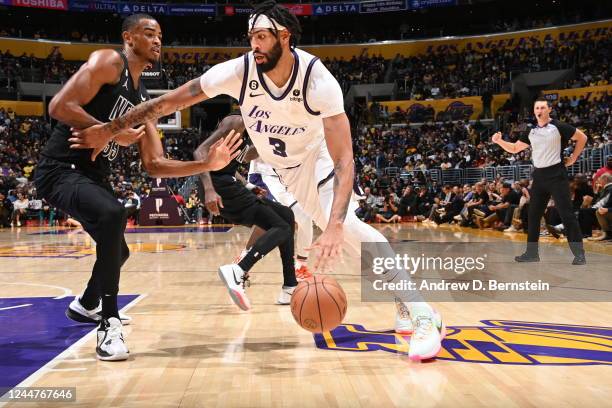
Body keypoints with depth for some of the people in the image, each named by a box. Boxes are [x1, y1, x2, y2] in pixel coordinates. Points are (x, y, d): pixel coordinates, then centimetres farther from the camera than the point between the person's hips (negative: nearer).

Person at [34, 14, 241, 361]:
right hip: (61, 170, -9)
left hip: (94, 175, 9)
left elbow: (155, 166, 8)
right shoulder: (108, 61, -10)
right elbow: (59, 107, -22)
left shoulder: (144, 102, 13)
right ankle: (109, 324, -25)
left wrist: (209, 164, -2)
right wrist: (113, 133, -21)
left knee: (117, 250, 23)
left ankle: (85, 306, 54)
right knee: (113, 214, -36)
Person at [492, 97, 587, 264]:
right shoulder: (531, 132, 11)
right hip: (539, 175, 6)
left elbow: (582, 137, 1)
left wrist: (573, 158, -2)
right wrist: (499, 141, 2)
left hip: (556, 174, -6)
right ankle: (532, 252, 17)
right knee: (533, 215, 8)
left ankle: (579, 253, -2)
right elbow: (514, 148, 17)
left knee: (566, 214, -7)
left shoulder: (559, 127, -6)